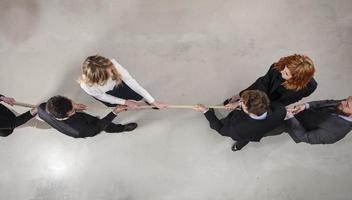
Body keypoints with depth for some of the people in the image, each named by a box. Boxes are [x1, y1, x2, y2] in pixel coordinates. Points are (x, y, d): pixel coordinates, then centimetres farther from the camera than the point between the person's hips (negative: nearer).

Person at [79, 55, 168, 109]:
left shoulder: (112, 64, -45)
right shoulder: (87, 86, -44)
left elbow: (131, 81, -40)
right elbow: (103, 97, -23)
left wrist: (153, 101, -38)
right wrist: (126, 102, -16)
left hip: (115, 83, 1)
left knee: (139, 96, 4)